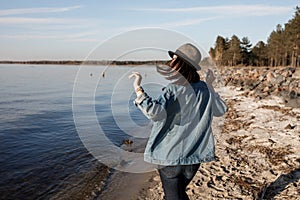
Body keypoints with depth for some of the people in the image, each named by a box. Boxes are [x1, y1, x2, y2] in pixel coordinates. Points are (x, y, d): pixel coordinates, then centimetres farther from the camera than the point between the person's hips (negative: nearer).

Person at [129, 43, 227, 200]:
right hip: (194, 156, 6)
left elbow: (156, 113, -34)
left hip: (170, 156, -6)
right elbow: (221, 110, 14)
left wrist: (138, 89, -29)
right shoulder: (204, 89, -1)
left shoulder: (173, 90, -19)